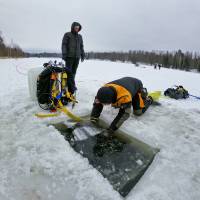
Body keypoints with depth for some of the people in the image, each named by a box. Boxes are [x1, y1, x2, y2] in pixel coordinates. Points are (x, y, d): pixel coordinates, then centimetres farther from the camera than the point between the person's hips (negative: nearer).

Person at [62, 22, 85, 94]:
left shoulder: (80, 36, 21)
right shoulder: (67, 35, 6)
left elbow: (81, 46, 24)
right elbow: (64, 45, 0)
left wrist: (82, 55, 17)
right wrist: (64, 54, -11)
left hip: (77, 57, 4)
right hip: (69, 56, -4)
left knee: (73, 72, 3)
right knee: (69, 72, -10)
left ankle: (70, 88, 9)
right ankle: (72, 86, -12)